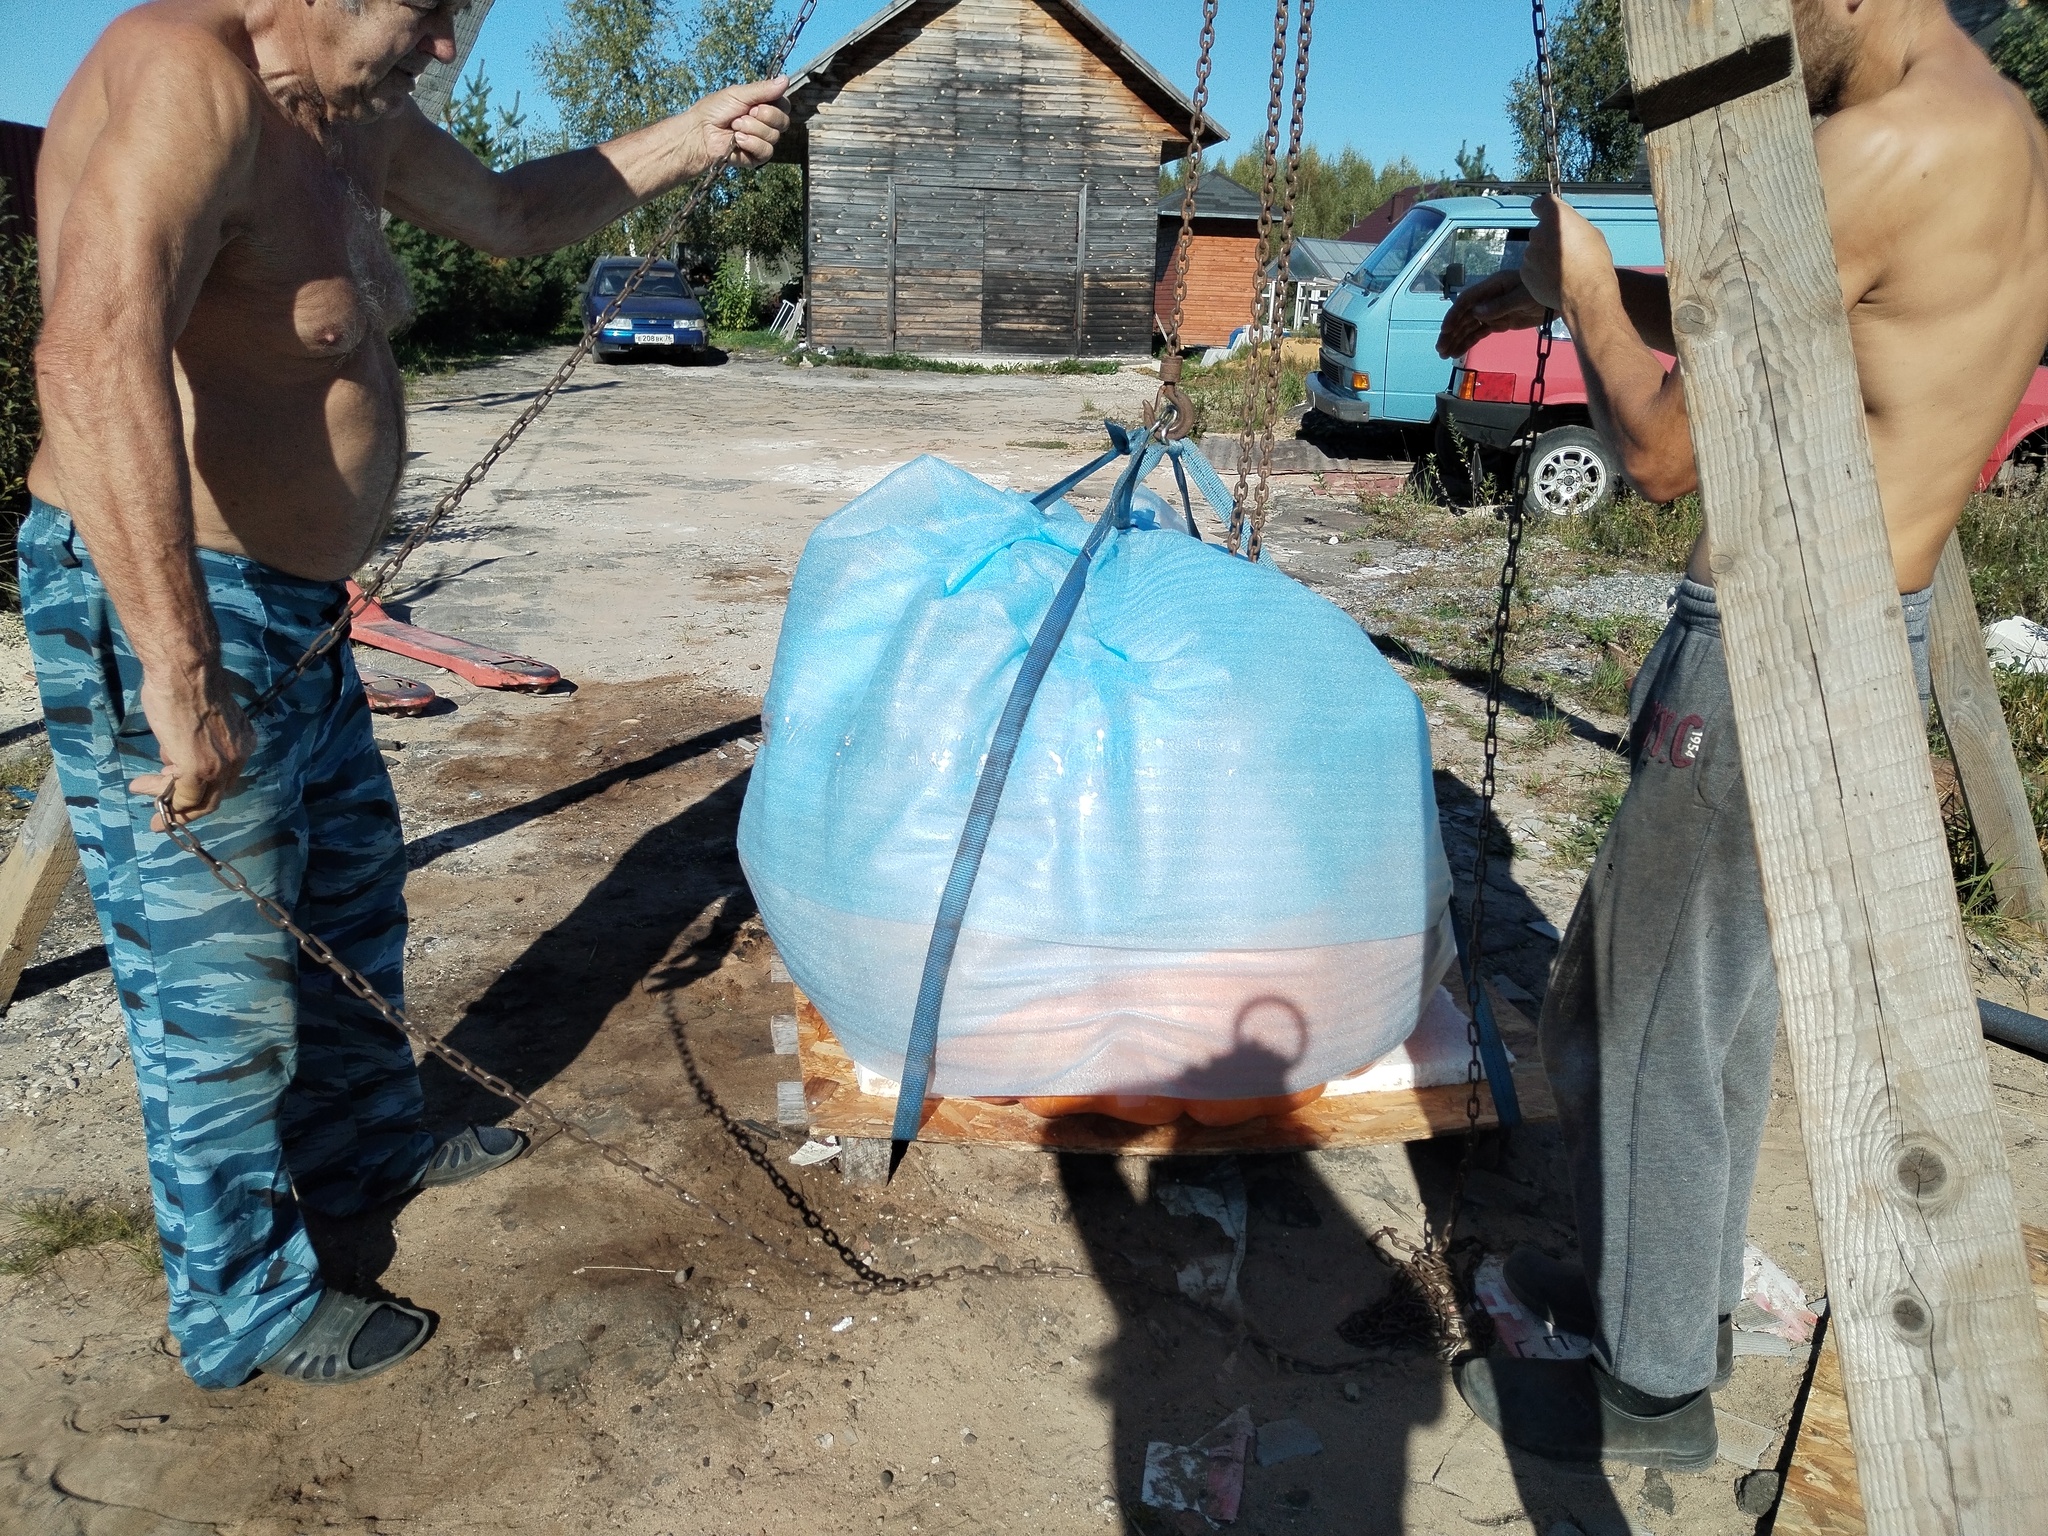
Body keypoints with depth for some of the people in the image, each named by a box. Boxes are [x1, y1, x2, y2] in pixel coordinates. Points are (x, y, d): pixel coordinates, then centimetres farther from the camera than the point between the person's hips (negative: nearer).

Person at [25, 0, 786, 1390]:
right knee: (222, 993, 5)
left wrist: (685, 142, 15)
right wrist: (182, 681, -40)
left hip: (295, 615, 10)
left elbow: (508, 211, 25)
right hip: (169, 617, -10)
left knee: (352, 896, 26)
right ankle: (250, 1312, 27)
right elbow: (97, 359, -37)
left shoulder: (356, 113, 7)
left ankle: (367, 1146, 50)